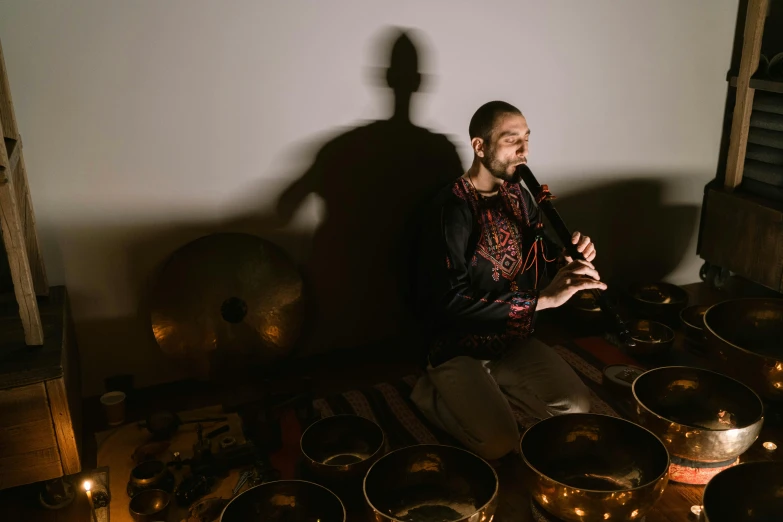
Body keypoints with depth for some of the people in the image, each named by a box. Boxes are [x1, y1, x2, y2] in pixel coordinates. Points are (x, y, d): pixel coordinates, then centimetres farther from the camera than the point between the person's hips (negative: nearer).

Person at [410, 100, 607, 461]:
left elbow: (536, 259, 11)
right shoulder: (451, 208, -22)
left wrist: (568, 259, -13)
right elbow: (452, 302, -31)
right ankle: (434, 393, 7)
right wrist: (542, 299, -35)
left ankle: (494, 386, 15)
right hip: (459, 347, -6)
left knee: (577, 407, -5)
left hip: (514, 340, 7)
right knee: (500, 444, -19)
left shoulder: (517, 195, 3)